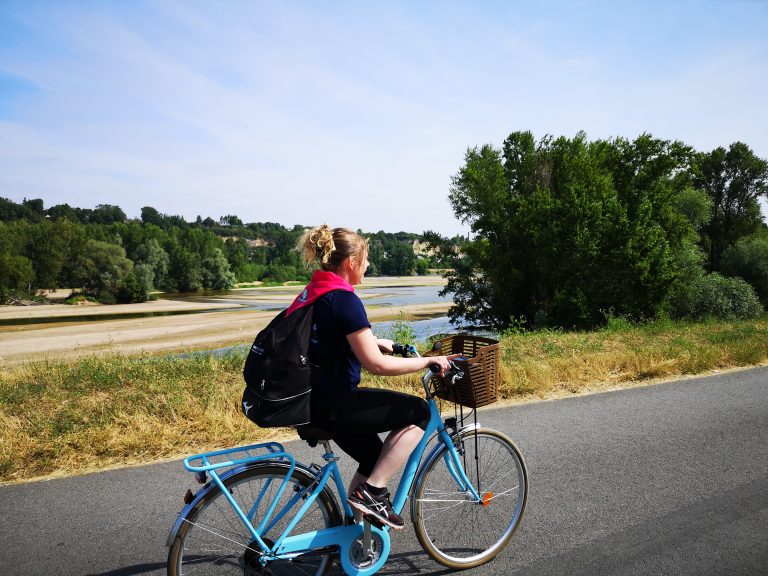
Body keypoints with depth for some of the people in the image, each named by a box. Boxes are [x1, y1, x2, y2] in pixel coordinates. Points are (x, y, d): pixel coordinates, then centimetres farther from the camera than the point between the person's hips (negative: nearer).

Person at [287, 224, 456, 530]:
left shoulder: (313, 292, 10)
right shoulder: (344, 300, -20)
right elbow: (376, 364, -23)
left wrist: (372, 341, 28)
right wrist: (428, 361, -12)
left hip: (313, 399, 10)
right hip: (331, 404, -10)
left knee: (375, 457, 22)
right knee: (419, 412, -5)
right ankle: (370, 492, -1)